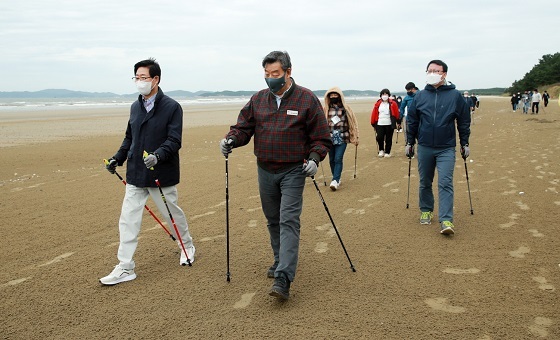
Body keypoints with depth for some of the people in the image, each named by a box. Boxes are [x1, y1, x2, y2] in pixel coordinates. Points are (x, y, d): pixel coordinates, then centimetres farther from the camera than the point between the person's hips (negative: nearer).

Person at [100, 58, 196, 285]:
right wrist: (118, 158, 8)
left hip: (161, 175, -5)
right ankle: (125, 268, 9)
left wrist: (158, 155, -33)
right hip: (135, 174, 5)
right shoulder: (135, 107, 8)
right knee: (128, 220, 2)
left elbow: (174, 141, -17)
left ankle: (187, 246, 39)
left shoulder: (172, 107, -10)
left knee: (172, 214, 13)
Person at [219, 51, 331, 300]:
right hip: (265, 171, 5)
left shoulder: (307, 99, -6)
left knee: (288, 221, -12)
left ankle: (283, 278, -16)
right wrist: (231, 139, -14)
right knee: (273, 221, 16)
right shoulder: (258, 100, 5)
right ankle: (281, 261, 35)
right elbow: (243, 127, 7)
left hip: (293, 171, -5)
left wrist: (314, 158, -18)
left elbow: (321, 137, -2)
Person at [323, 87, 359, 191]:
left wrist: (355, 137, 6)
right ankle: (336, 178, 24)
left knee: (338, 159, -12)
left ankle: (335, 181, -15)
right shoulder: (325, 109, 3)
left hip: (342, 138, -2)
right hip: (330, 138, 2)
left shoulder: (346, 108, 1)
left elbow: (352, 123, 5)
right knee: (332, 160, 8)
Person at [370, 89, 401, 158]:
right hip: (380, 124, 1)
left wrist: (398, 122, 0)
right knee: (379, 138, -9)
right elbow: (374, 114, 6)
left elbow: (397, 113, 3)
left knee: (388, 139, 4)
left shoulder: (392, 104, 1)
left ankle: (387, 152, 18)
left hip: (389, 124, -1)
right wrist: (373, 123, 6)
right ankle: (381, 150, 15)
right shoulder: (377, 104, 5)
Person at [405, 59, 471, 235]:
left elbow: (464, 121, 5)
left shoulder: (455, 95, -2)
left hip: (446, 149, -2)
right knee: (425, 183, 13)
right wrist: (410, 143, 9)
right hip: (424, 148, 3)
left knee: (445, 184, -9)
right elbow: (412, 121, 10)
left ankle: (446, 220, -11)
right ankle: (426, 211, 31)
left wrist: (465, 144, 5)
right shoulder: (420, 96, 3)